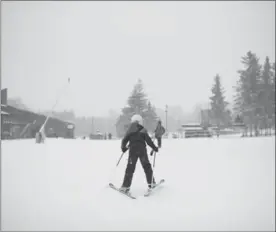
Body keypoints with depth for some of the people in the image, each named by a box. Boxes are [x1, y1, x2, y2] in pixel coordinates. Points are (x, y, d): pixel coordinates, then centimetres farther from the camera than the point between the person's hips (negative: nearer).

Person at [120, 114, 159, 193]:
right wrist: (154, 148, 6)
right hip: (142, 150, -1)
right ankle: (151, 183, 18)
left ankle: (126, 186, -2)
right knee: (147, 166, 14)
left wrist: (123, 147, 22)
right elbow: (148, 140, -5)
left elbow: (124, 140, 4)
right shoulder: (143, 130, -2)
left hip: (132, 151, 1)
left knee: (130, 168, 2)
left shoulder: (129, 131, 3)